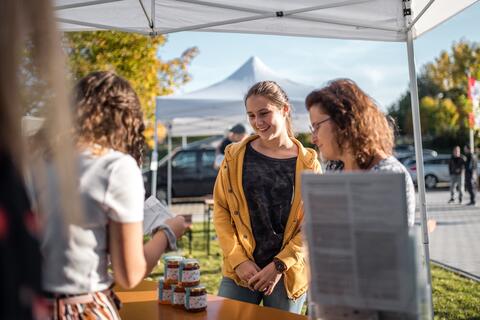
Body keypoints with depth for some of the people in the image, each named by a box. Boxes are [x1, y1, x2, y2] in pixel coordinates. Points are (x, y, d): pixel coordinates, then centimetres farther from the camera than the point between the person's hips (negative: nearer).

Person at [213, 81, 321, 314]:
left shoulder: (307, 163, -1)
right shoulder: (235, 156, 2)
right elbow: (221, 210, 1)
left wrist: (279, 266, -11)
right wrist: (239, 260, -8)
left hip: (288, 273, 0)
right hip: (239, 270, 1)